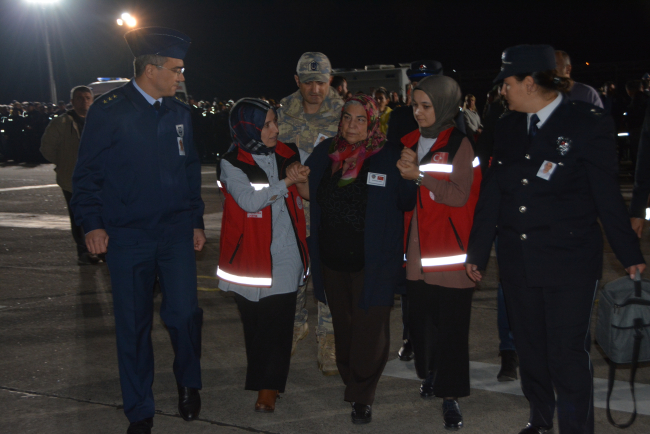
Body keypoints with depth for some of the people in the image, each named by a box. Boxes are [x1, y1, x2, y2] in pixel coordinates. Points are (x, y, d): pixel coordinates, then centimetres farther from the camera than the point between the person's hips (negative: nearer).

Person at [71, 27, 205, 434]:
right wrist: (93, 224, -9)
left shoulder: (180, 112, 8)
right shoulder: (108, 110, -7)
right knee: (133, 324, 4)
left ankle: (188, 383, 22)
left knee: (184, 312, -7)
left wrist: (196, 222, 14)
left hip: (176, 232, 3)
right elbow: (87, 172, -3)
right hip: (128, 236, -3)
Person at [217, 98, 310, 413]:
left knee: (277, 320, -4)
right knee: (254, 321, 9)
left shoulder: (289, 154, 7)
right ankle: (267, 377, 28)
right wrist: (287, 182, -12)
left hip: (286, 254, 2)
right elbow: (249, 200, -17)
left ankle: (268, 388, 1)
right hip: (251, 255, -2)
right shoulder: (232, 163, -4)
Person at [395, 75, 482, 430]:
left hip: (449, 253, -5)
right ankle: (430, 372, 33)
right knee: (419, 317, 10)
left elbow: (460, 195, -14)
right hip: (416, 251, 5)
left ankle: (450, 395, 4)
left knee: (451, 324, -3)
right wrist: (403, 168, -2)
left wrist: (419, 175, -14)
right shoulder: (409, 143, 13)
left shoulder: (460, 145, -5)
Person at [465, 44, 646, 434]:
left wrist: (631, 255, -3)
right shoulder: (508, 127, 7)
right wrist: (478, 252, 13)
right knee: (530, 348, 15)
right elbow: (491, 194, 11)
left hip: (570, 261, -5)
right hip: (518, 260, 5)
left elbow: (608, 196, -6)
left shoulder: (588, 124, -9)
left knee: (569, 353, -2)